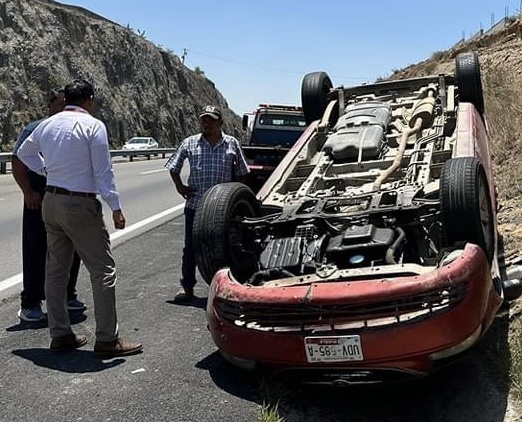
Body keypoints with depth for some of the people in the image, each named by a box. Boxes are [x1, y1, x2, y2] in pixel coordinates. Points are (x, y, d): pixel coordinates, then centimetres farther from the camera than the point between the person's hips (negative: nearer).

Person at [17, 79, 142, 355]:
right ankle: (107, 340, 1)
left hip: (51, 202, 8)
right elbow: (104, 172, -12)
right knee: (102, 270, -1)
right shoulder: (93, 125, -9)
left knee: (55, 269, 13)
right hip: (80, 205, -7)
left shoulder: (47, 124, 11)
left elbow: (23, 152, 26)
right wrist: (116, 208, -9)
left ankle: (60, 334, 21)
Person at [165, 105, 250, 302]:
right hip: (195, 204, 0)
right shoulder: (189, 143, 5)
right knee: (191, 247, 5)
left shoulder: (232, 144, 5)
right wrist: (179, 186, 6)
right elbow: (173, 166, 16)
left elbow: (241, 172, 12)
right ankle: (187, 286, 15)